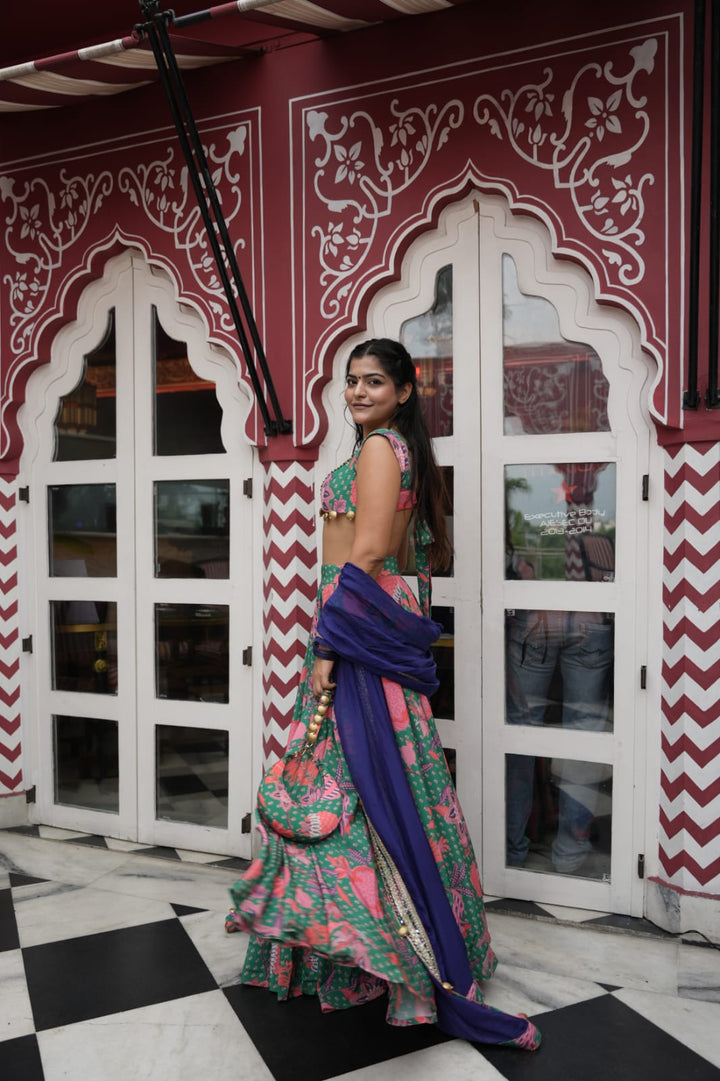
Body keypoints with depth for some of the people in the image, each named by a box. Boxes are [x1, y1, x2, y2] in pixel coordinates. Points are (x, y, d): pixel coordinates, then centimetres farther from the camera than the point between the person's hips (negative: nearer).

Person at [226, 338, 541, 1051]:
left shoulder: (378, 447, -11)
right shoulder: (404, 453, 18)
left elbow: (366, 555, -19)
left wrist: (328, 645, -19)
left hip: (358, 623, -10)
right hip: (386, 625, 10)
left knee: (358, 773, -4)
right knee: (370, 773, 15)